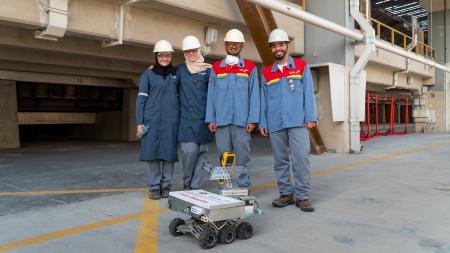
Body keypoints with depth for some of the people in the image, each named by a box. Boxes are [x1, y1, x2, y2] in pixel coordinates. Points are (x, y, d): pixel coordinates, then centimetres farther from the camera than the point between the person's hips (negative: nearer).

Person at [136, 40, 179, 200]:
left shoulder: (176, 75, 14)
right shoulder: (148, 75, 7)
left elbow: (178, 97, 15)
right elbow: (141, 99, 4)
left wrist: (180, 119, 5)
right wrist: (139, 123, -4)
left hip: (171, 120, 2)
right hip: (152, 119, -2)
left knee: (169, 152, 1)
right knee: (152, 152, -1)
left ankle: (166, 186, 11)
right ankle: (154, 187, 8)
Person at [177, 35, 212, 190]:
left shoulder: (208, 70, 8)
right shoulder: (180, 70, 11)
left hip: (204, 119, 1)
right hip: (186, 118, 0)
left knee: (201, 153, 2)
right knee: (189, 151, -11)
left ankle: (195, 186, 13)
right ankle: (187, 183, 10)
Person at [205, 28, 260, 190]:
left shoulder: (250, 68, 8)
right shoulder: (216, 68, 13)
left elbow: (254, 95, 2)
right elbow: (211, 95, 9)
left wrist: (252, 120, -6)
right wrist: (210, 119, 1)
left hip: (242, 120, -2)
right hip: (221, 120, 2)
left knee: (242, 156, 1)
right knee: (223, 156, 6)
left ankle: (244, 187, 8)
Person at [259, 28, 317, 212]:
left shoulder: (302, 66, 10)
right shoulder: (266, 73, 14)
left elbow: (308, 93, 5)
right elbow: (263, 99, 13)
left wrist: (310, 117, -4)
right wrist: (262, 123, 7)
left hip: (298, 122, -2)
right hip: (275, 124, 3)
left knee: (301, 158, -9)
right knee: (280, 160, 6)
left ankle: (302, 196, 0)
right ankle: (286, 193, 16)